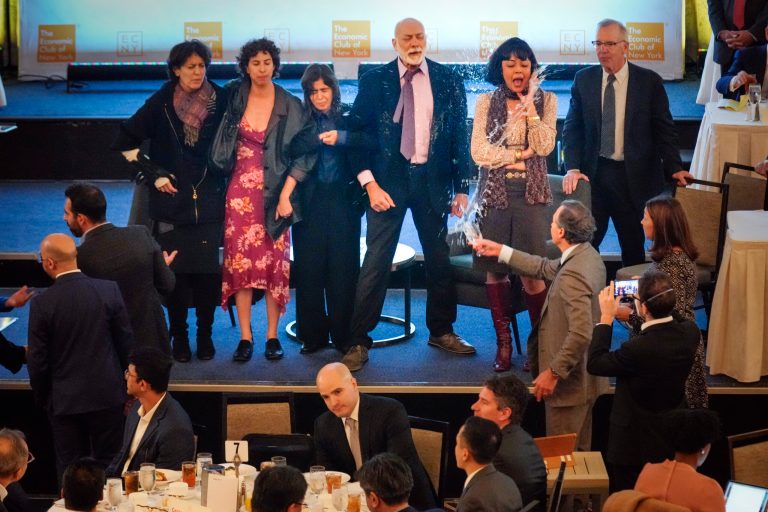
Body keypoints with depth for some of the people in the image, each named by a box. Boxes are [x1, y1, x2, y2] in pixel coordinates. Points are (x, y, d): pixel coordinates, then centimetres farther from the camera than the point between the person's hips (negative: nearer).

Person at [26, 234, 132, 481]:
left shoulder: (42, 303, -14)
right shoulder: (109, 291, -9)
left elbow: (38, 360, -7)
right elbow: (126, 343, -2)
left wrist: (41, 397, 9)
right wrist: (125, 382, 12)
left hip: (64, 400, -2)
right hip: (107, 395, 2)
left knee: (70, 469, 9)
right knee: (108, 464, 12)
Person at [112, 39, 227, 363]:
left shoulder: (218, 101, 0)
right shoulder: (161, 103, -2)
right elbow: (126, 141, 4)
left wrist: (221, 175, 3)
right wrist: (154, 175, 0)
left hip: (208, 201, 1)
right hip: (171, 201, -1)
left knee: (208, 270, -2)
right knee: (175, 270, -2)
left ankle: (205, 334, 11)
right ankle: (179, 336, 11)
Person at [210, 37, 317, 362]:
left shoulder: (290, 107, -1)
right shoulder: (234, 98, 4)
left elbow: (302, 155, -3)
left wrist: (286, 194, -11)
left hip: (275, 192, -2)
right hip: (240, 191, 2)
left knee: (275, 262, -1)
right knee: (240, 262, -2)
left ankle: (272, 336, 6)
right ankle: (245, 337, 2)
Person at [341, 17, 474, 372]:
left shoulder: (447, 81, 2)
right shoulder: (375, 81, -2)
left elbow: (459, 135, 5)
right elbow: (356, 132, -2)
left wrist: (462, 187, 2)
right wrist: (369, 183, -10)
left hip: (432, 179, 2)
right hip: (388, 180, -2)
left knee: (439, 259, 12)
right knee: (376, 262, -4)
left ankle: (441, 332, 28)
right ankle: (358, 342, 1)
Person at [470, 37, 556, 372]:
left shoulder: (546, 100, 6)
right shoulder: (486, 102, 6)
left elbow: (544, 146, -6)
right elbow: (479, 151, -3)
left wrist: (529, 107, -12)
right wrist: (519, 154, -7)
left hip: (530, 193, -1)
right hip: (494, 192, 1)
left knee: (532, 270, -8)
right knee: (495, 268, 2)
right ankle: (503, 342, 12)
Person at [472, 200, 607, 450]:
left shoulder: (572, 276, -28)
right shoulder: (588, 255, 3)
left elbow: (581, 334, -33)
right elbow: (545, 268, 18)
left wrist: (554, 373, -25)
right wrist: (500, 251, 20)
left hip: (569, 382, -10)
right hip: (587, 379, 10)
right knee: (582, 451, 22)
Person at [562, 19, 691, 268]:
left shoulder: (649, 82, -4)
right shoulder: (583, 79, 3)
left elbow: (664, 129, -2)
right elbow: (572, 128, 3)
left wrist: (674, 168, -13)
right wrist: (573, 168, -11)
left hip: (634, 176, -2)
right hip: (593, 173, 2)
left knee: (633, 246, 8)